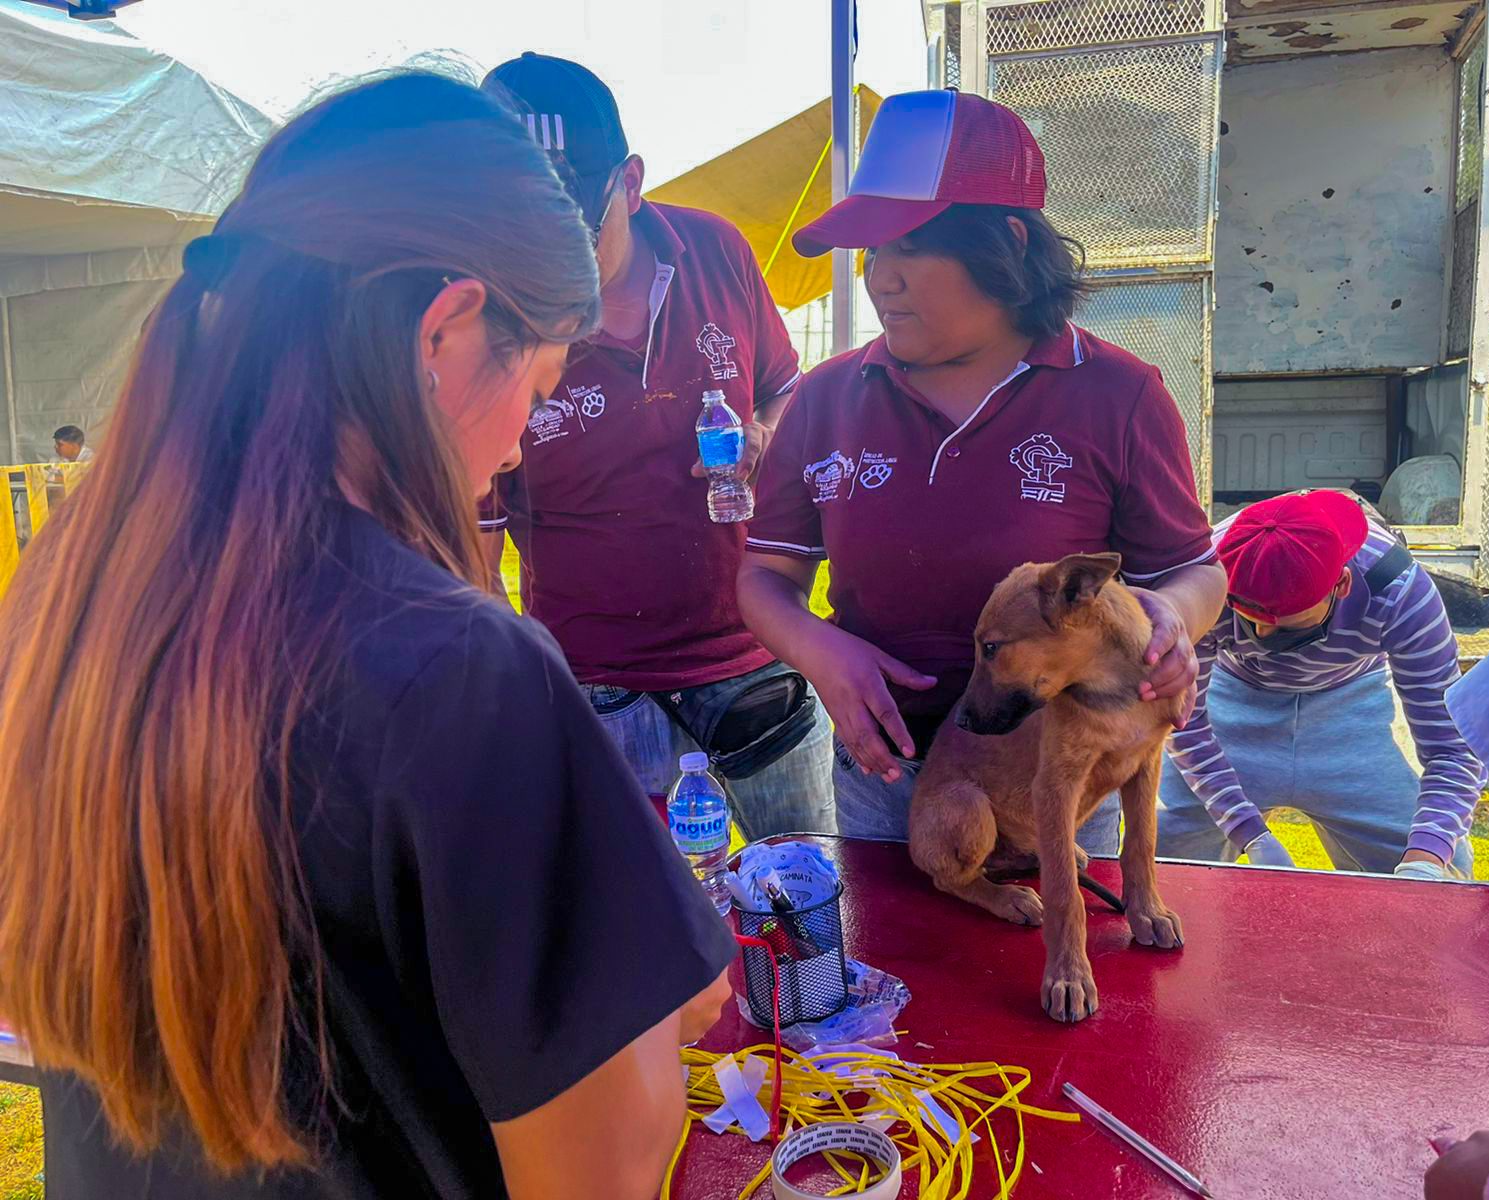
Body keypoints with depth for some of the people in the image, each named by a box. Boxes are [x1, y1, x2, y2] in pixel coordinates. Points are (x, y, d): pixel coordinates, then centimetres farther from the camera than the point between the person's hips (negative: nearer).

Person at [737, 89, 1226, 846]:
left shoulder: (1117, 398, -10)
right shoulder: (827, 399, -4)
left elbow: (1195, 569, -1)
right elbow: (767, 575, 2)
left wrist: (1168, 615, -24)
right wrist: (816, 648, -19)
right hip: (880, 775, 2)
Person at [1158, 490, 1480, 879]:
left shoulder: (1398, 591, -33)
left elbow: (1450, 748, -30)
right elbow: (1185, 721, -21)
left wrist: (1423, 863, -45)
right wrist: (1250, 836, -29)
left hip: (1351, 697, 1)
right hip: (1237, 692, 0)